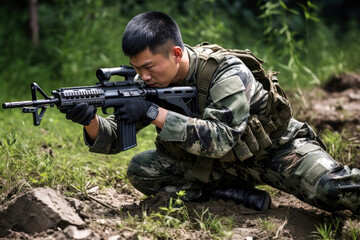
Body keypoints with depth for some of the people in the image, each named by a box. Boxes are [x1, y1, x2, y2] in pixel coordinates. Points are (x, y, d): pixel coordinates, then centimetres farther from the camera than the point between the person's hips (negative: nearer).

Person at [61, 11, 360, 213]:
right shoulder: (151, 83, -9)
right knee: (141, 170, -13)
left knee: (332, 190, -33)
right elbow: (114, 139, -9)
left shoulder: (225, 72, -27)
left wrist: (154, 113, -42)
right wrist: (91, 121, -32)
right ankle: (239, 194, -11)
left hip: (276, 148, -6)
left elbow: (219, 139, -39)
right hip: (219, 162, 7)